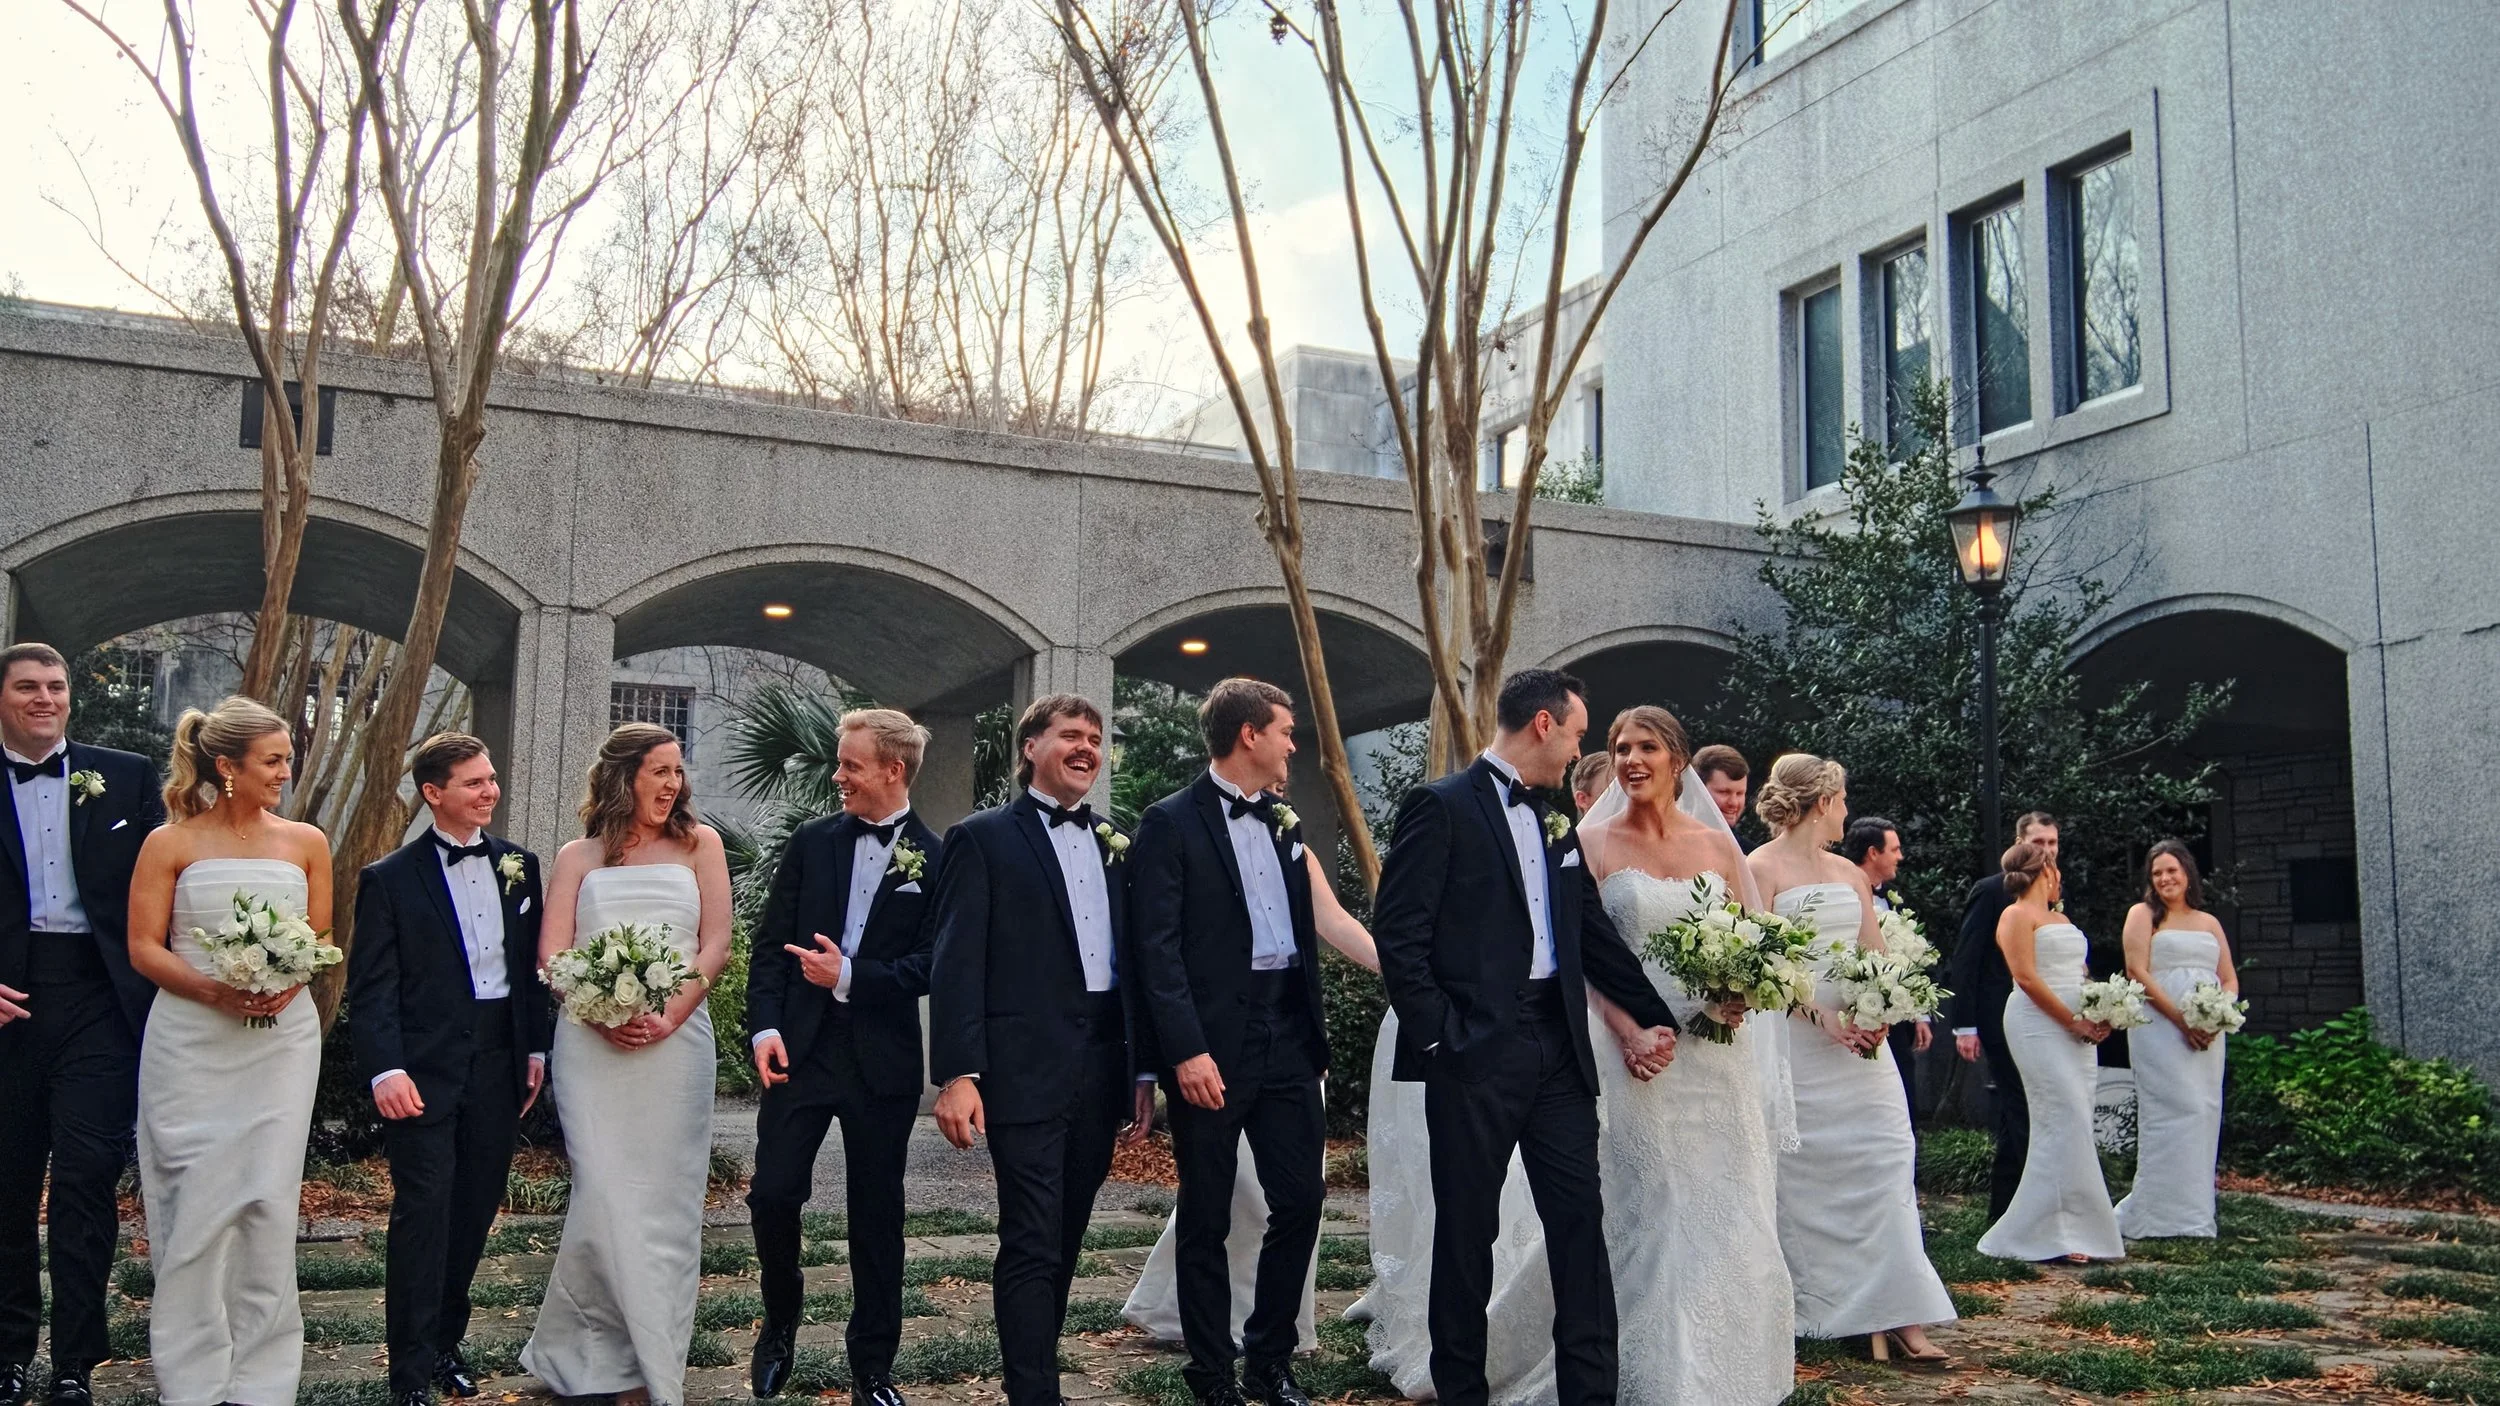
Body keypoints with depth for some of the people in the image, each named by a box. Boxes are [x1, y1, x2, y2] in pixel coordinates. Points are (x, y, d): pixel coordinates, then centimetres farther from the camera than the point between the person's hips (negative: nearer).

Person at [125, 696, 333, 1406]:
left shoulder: (306, 843, 7)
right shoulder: (170, 844, 1)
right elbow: (144, 947, -1)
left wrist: (290, 983, -9)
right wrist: (213, 989, -17)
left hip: (282, 1039, 2)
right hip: (190, 1042, -2)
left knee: (269, 1201, 1)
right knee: (194, 1206, 0)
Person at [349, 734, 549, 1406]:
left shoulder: (519, 864, 9)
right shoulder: (390, 879, -4)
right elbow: (371, 989, -7)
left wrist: (537, 1048, 9)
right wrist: (385, 1070, -17)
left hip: (500, 1064, 4)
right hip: (426, 1069, -4)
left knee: (476, 1209, 12)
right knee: (423, 1211, -4)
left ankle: (446, 1341, 26)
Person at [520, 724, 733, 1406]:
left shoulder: (698, 844, 11)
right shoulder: (578, 858, 11)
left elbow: (716, 942, 3)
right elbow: (551, 954, 3)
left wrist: (669, 1017, -11)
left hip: (676, 1040, 0)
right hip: (591, 1044, 0)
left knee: (665, 1202, 0)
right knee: (606, 1196, -5)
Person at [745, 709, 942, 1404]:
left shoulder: (938, 860, -3)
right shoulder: (811, 842, 6)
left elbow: (932, 967, -8)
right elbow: (771, 943, 5)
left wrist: (850, 976, -17)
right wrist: (765, 1027, -7)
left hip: (883, 1060, -2)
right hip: (800, 1047, 2)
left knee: (876, 1214, 8)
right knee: (773, 1193, -1)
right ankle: (781, 1318, 27)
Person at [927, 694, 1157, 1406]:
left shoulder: (1115, 846, 16)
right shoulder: (983, 838, -2)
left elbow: (1131, 960, 16)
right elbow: (957, 963, -8)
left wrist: (1144, 1067, 12)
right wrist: (957, 1074, -16)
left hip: (1101, 1070, 6)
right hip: (1025, 1070, -6)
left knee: (1064, 1241, 13)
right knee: (1031, 1244, -5)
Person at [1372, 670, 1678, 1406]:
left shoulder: (1556, 822, 15)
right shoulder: (1441, 806, -7)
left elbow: (1596, 934, 20)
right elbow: (1398, 932, -12)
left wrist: (1658, 1015, 19)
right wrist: (1437, 1035, -14)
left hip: (1557, 1046, 6)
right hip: (1475, 1049, -6)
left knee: (1579, 1218, 5)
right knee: (1467, 1228, 5)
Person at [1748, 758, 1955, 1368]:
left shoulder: (1850, 874, 18)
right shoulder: (1761, 870, -2)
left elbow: (1878, 957, 15)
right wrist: (1818, 1014, -18)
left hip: (1860, 1038, 6)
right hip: (1795, 1042, -6)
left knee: (1883, 1165, -2)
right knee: (1803, 1175, -3)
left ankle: (1897, 1318, -1)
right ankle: (1808, 1311, 6)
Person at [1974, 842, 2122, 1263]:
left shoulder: (2062, 920, 23)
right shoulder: (2017, 915, -3)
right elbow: (2026, 977, -13)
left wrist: (2097, 1017, 4)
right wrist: (2074, 1022, -14)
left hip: (2077, 1029, 8)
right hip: (2040, 1025, -8)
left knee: (2075, 1126, 5)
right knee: (2064, 1122, -14)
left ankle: (2074, 1226, 8)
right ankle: (2051, 1231, -10)